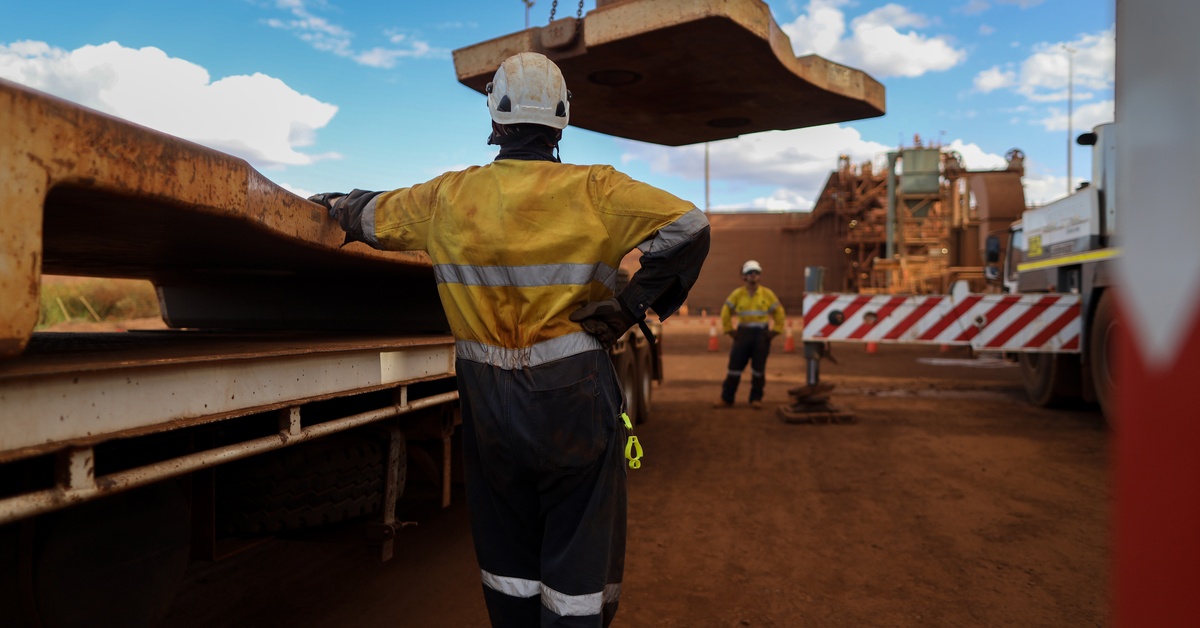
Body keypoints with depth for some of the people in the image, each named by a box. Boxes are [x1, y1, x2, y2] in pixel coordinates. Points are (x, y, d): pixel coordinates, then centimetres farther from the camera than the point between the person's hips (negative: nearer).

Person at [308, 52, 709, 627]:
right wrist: (631, 305, -9)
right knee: (580, 546, 9)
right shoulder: (593, 190, -8)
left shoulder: (448, 197, 1)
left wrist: (332, 204, 39)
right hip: (573, 396, -3)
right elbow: (689, 226, -12)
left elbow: (372, 216, 17)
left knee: (507, 543, 20)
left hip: (490, 400, 3)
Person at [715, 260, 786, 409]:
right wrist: (730, 330, 5)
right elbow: (726, 312, 10)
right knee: (735, 365, -2)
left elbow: (779, 312, 8)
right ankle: (726, 398, 5)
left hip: (762, 334, 0)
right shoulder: (737, 294, 2)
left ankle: (756, 398, 14)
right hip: (743, 332, 0)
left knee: (758, 368, 3)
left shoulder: (767, 294, 1)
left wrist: (775, 331, 3)